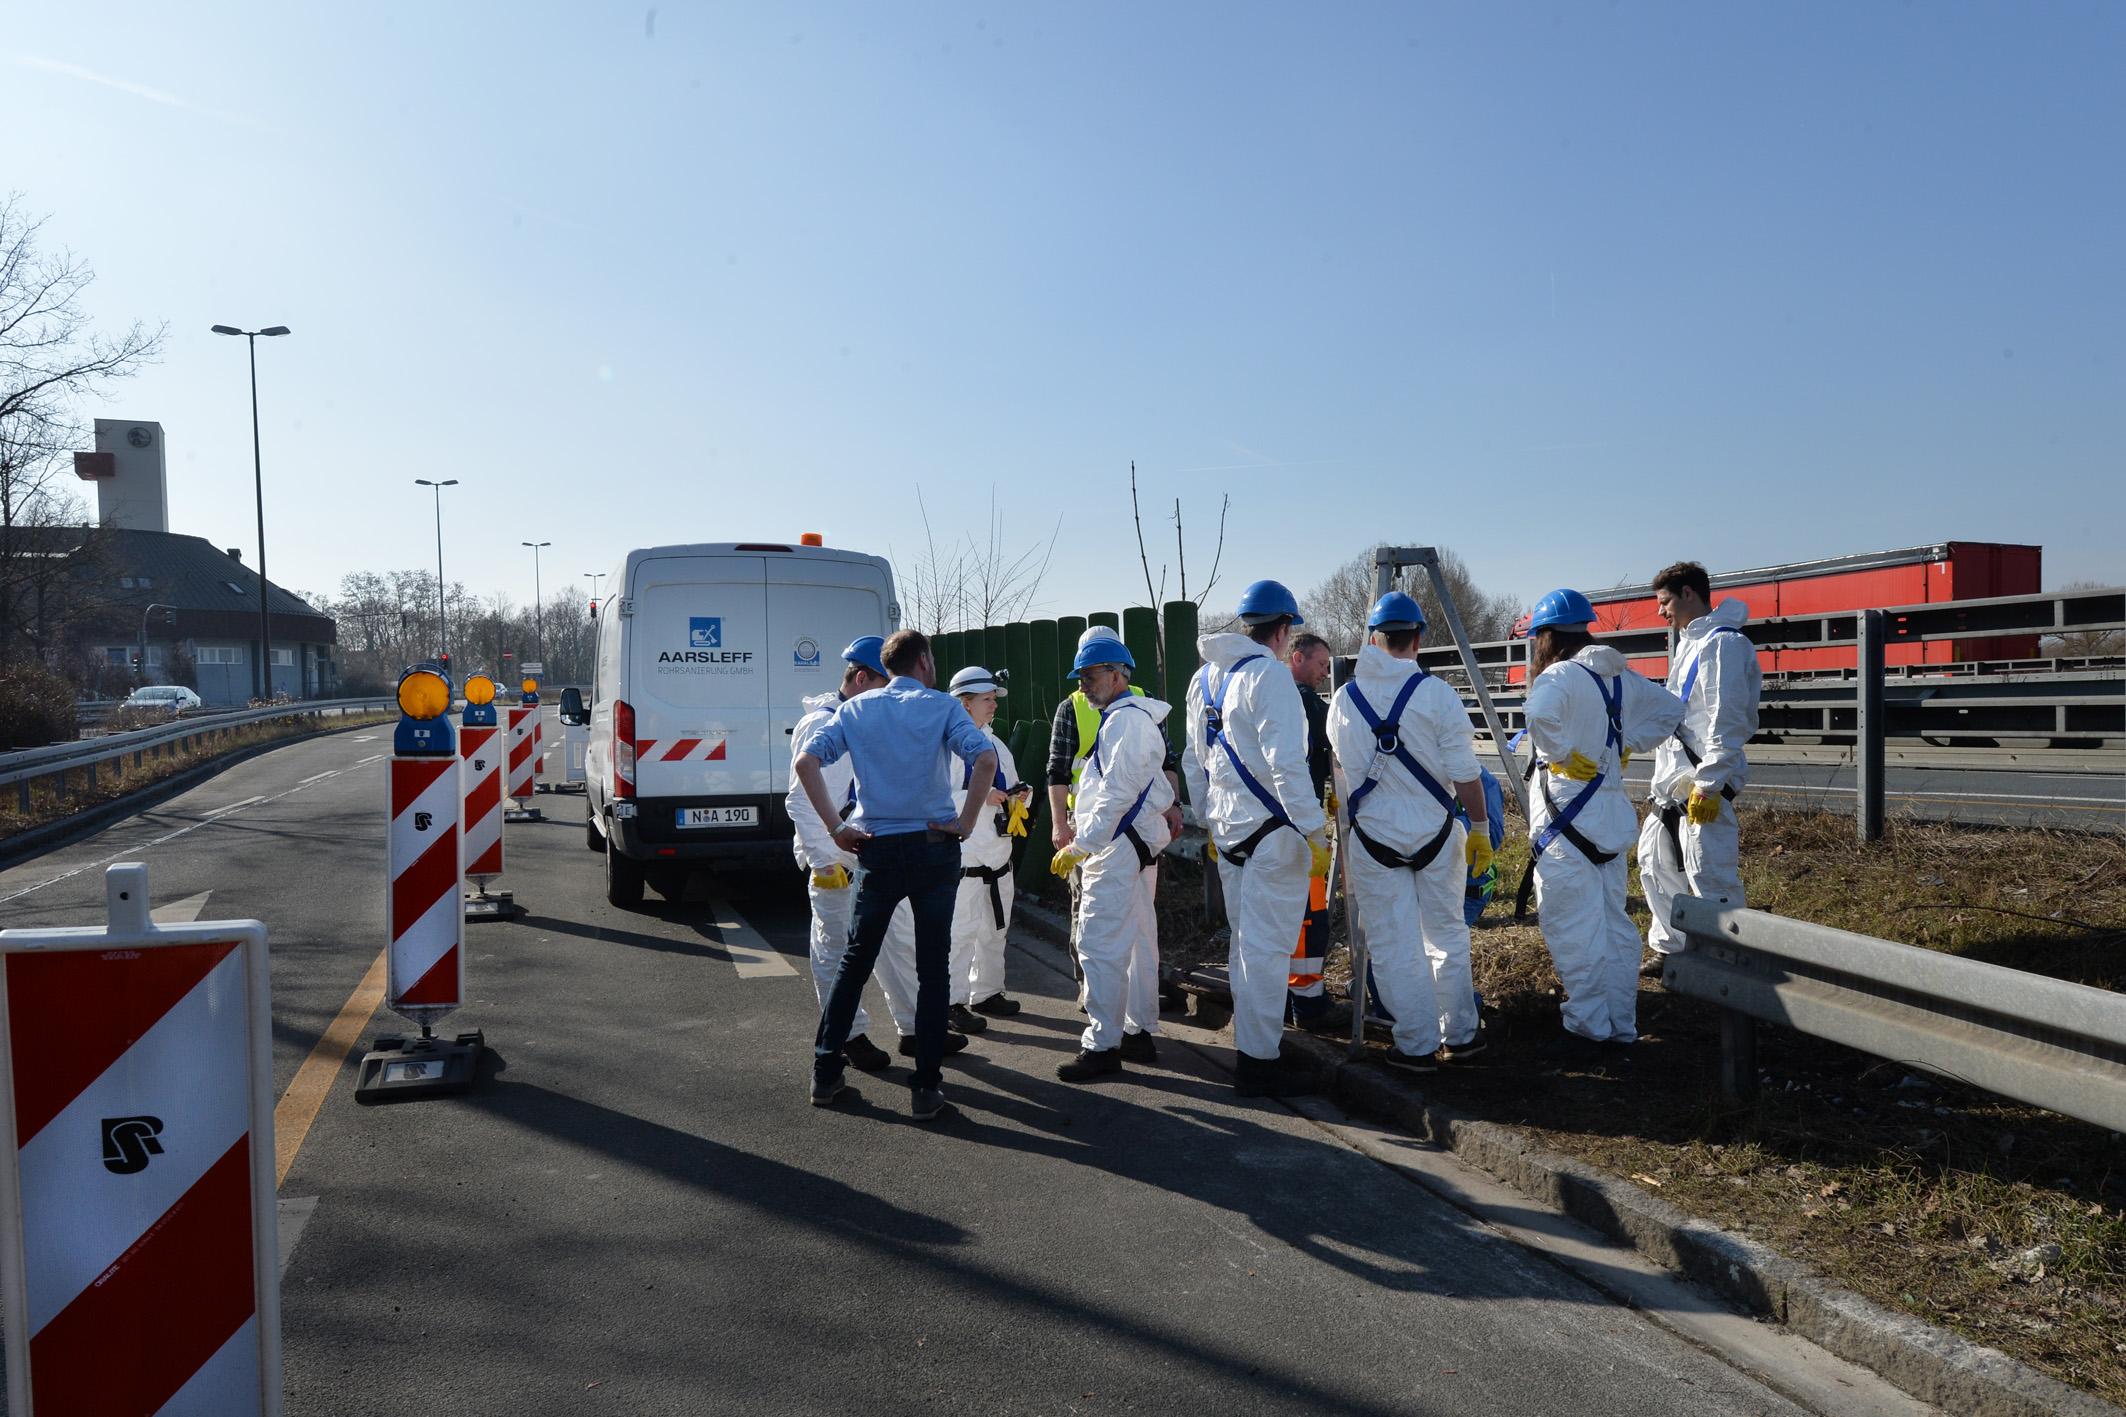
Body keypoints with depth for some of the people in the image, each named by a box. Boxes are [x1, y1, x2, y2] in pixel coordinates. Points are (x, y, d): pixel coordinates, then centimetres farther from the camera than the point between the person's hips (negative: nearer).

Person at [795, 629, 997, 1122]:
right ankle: (926, 1088, 6)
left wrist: (836, 827, -4)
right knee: (932, 970, 5)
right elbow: (985, 759, -18)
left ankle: (825, 1073, 20)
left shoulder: (857, 709, 7)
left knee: (854, 963, 16)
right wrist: (966, 822, -10)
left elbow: (805, 760, -6)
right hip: (934, 847, -2)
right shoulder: (942, 706, -1)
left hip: (877, 850, 3)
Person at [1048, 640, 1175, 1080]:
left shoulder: (1124, 718, -14)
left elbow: (1117, 794, -21)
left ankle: (1102, 1045, -7)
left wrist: (1080, 846, -18)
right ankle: (1140, 1032, 23)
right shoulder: (1138, 715, 18)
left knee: (1100, 945, -10)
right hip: (1138, 843, 11)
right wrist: (1083, 836, 21)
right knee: (1138, 940, 15)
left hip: (1119, 845, -11)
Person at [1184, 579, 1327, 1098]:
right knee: (1266, 946, -4)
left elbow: (1193, 762, 17)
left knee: (1245, 941, 19)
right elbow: (1286, 763, -22)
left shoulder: (1205, 677, 12)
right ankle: (1259, 1062, 0)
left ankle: (1252, 1040, 30)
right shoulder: (1269, 675, -14)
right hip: (1272, 831, -8)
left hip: (1227, 829, 8)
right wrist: (1315, 833, -18)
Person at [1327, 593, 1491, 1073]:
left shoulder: (1343, 699, -1)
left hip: (1374, 836, 1)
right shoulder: (1436, 693, -10)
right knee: (1447, 936, 15)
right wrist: (1480, 828, 2)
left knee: (1392, 946, 7)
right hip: (1435, 833, 0)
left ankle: (1416, 1045, 11)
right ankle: (1458, 1036, 23)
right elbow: (1465, 773, -10)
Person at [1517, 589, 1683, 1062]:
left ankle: (1588, 1031, 4)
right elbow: (1669, 709, 22)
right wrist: (1625, 746, 16)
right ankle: (1621, 1031, 22)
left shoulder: (1558, 677, -15)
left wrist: (1564, 755, -21)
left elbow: (1540, 715, -36)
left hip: (1566, 825, -8)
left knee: (1573, 933, -1)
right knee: (1614, 927, 14)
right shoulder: (1619, 676, 11)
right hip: (1612, 819, 9)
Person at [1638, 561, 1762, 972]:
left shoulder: (1721, 643, -13)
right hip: (1671, 784, 11)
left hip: (1700, 785, -11)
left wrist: (1708, 785, -22)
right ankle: (1671, 947, 29)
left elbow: (1727, 721, -20)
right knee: (1655, 861, 18)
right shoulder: (1690, 643, 18)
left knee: (1710, 880, -8)